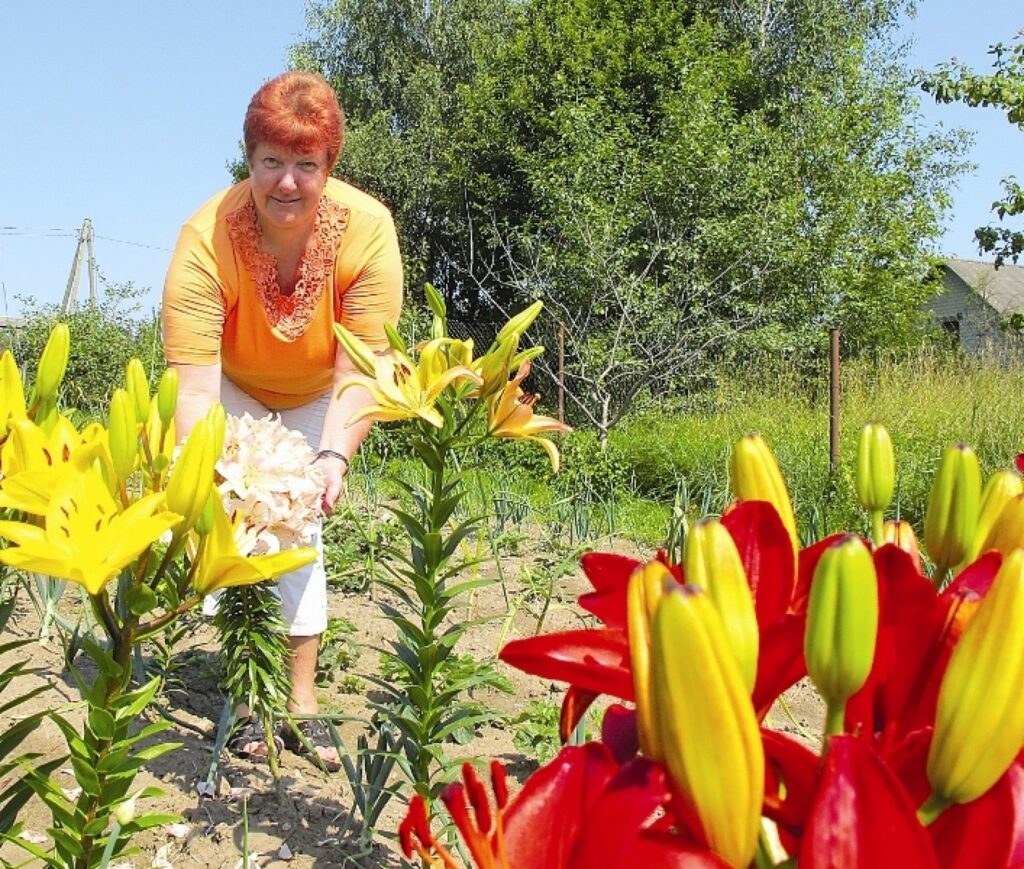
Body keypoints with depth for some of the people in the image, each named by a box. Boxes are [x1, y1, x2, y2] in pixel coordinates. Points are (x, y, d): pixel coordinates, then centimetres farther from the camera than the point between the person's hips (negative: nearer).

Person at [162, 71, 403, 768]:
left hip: (317, 394, 1)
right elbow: (194, 385, -38)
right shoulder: (207, 238, -35)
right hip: (237, 386, 0)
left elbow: (362, 372, -32)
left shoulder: (366, 227, -33)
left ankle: (303, 697, 3)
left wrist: (335, 456, -47)